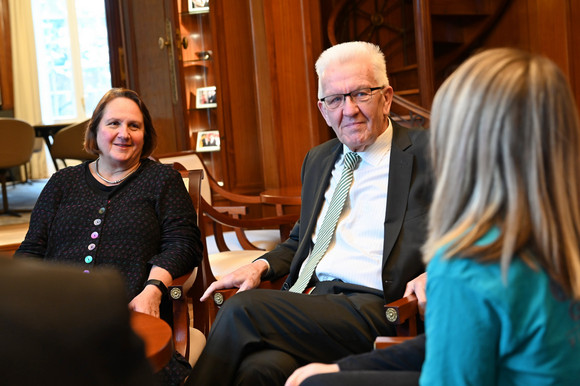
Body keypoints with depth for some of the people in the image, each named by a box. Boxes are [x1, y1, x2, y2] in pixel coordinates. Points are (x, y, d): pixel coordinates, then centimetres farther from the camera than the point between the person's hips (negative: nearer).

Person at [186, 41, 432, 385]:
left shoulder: (426, 152, 2)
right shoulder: (318, 160, 22)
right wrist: (261, 266, 11)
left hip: (373, 308, -5)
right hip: (307, 298, 5)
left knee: (243, 307, -24)